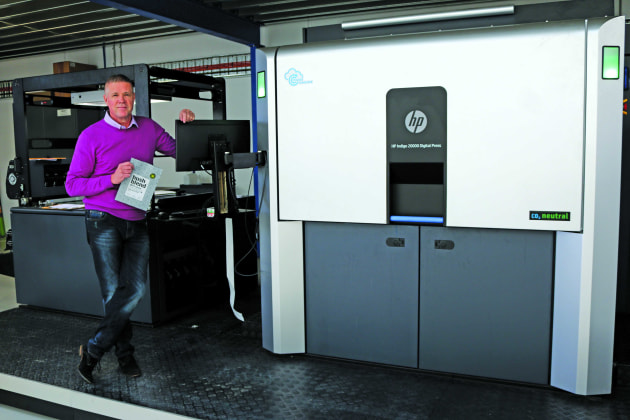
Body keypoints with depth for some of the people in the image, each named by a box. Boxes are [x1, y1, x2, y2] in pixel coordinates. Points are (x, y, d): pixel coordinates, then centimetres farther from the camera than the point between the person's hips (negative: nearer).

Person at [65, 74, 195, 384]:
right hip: (104, 222, -3)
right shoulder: (91, 136, -2)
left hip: (137, 223, 4)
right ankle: (124, 354, 17)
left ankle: (93, 350, 8)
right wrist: (112, 179, -16)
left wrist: (187, 126, 3)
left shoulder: (149, 129, 10)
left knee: (135, 289, -6)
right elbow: (72, 185, -3)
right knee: (114, 292, -1)